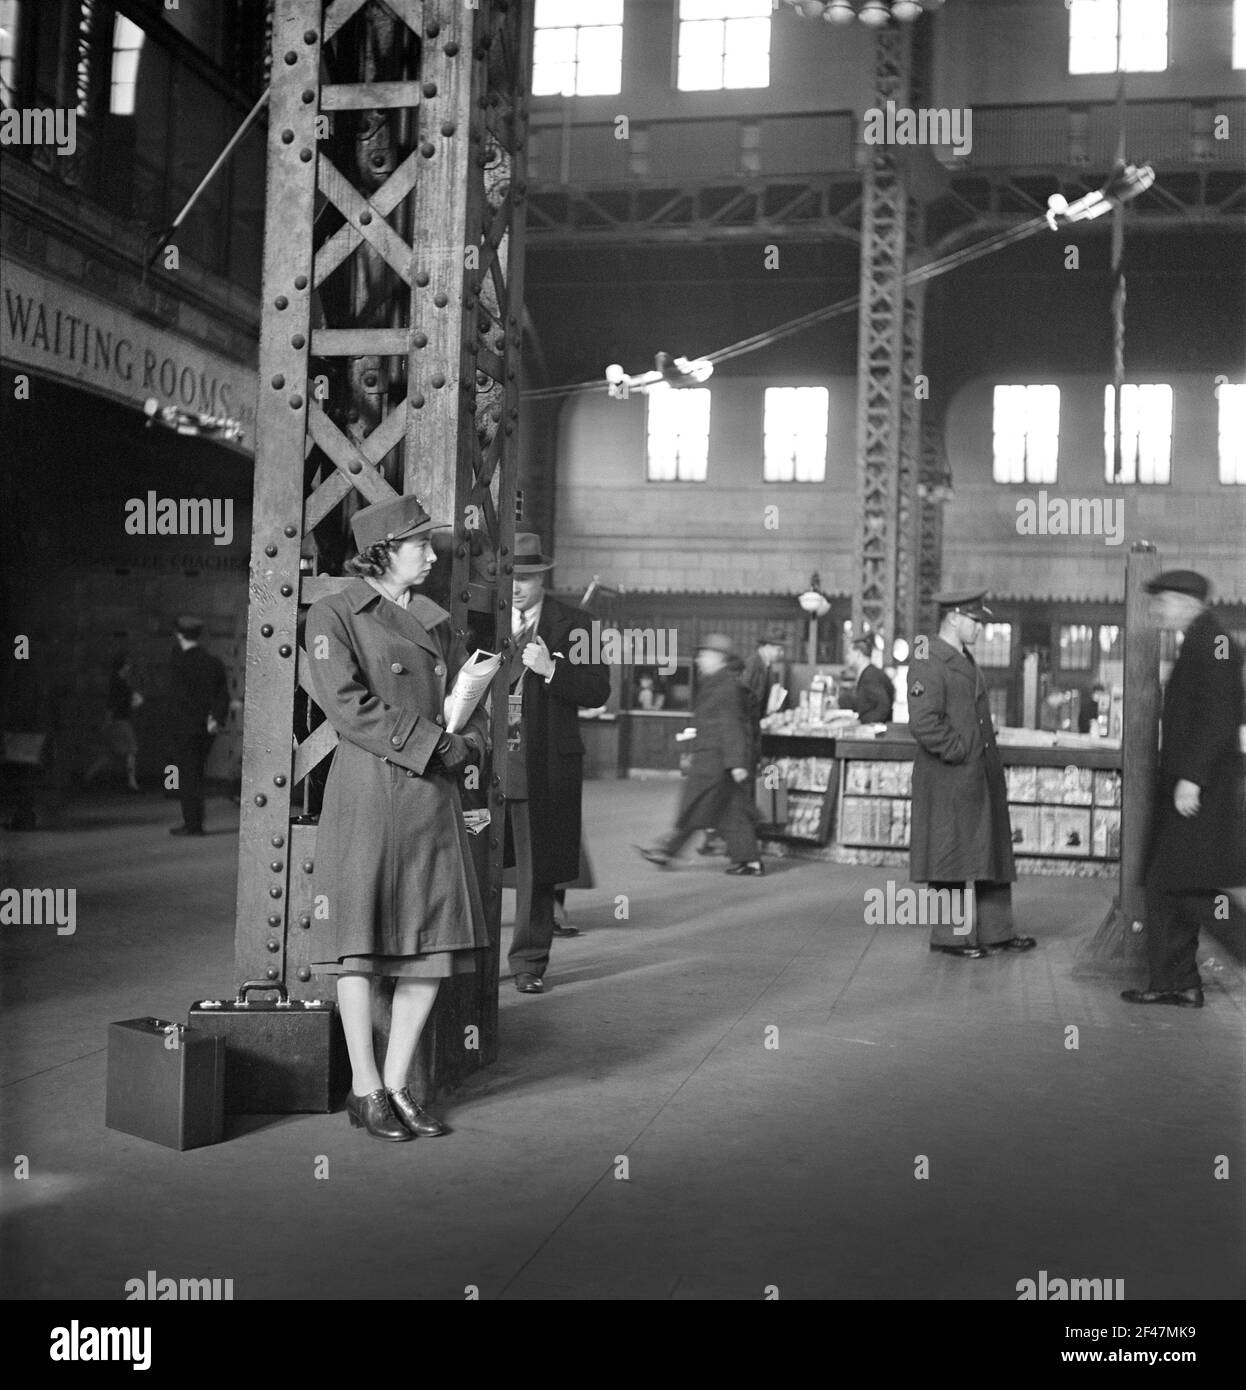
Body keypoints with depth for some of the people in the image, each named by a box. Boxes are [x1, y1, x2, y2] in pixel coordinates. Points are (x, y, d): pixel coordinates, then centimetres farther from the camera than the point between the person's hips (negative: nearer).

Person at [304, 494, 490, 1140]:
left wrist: (466, 743, -4)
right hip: (367, 793, -6)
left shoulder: (436, 622, 17)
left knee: (437, 943, 4)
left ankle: (397, 1084, 17)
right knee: (362, 942, 0)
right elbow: (346, 704, -13)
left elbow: (470, 704, 18)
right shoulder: (334, 616, -1)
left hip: (433, 798, 6)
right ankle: (364, 1091, 13)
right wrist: (430, 740, -15)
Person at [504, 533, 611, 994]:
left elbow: (597, 692, -2)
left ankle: (529, 963, 17)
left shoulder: (572, 625, 4)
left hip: (544, 769, -1)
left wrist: (552, 669, -17)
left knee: (537, 871, 5)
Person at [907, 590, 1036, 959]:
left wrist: (987, 755, 16)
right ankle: (949, 936, 7)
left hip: (982, 774, 10)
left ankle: (996, 931, 21)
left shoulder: (965, 660, 18)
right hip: (948, 778, -10)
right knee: (952, 858, -2)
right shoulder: (928, 662, -13)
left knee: (993, 853, 12)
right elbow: (923, 723, -23)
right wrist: (958, 752, -16)